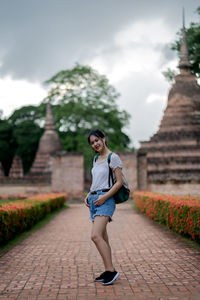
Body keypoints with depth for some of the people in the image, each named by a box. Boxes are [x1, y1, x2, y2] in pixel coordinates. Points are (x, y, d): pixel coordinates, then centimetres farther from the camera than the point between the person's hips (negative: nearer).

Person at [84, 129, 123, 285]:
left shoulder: (113, 157, -6)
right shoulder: (96, 159, 18)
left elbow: (119, 182, -10)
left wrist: (104, 197, -17)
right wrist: (88, 195, 11)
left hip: (106, 200, -8)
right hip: (94, 199, 8)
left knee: (96, 236, -20)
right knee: (103, 238, 7)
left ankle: (111, 270, -17)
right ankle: (107, 272, 12)